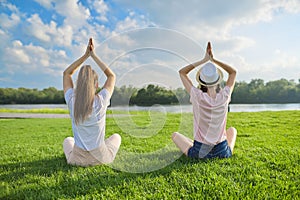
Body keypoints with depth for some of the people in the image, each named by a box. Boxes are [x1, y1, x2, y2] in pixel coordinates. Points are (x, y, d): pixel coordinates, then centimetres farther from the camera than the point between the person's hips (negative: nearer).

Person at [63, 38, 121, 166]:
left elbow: (66, 73, 4)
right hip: (100, 158, -2)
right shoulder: (101, 101, -18)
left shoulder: (72, 101, -13)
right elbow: (112, 76, -1)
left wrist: (86, 55, 2)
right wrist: (93, 55, 0)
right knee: (116, 136, 31)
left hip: (77, 159, 2)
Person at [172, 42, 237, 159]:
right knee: (232, 129, 34)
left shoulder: (198, 97, -19)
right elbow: (233, 72, 7)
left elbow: (182, 72, -2)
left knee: (175, 135, 25)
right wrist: (213, 59, 0)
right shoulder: (224, 97, -14)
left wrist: (204, 60, -2)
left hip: (199, 153, -2)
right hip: (222, 152, 3)